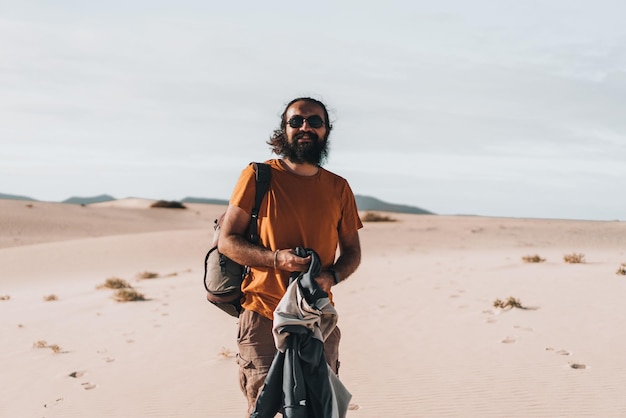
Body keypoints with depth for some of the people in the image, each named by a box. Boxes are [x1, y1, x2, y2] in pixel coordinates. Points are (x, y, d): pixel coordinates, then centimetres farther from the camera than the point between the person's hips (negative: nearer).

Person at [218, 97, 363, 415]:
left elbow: (352, 251, 16)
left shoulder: (339, 188, 9)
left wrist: (332, 275, -6)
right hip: (262, 317, -3)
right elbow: (226, 241, -1)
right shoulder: (258, 177, -1)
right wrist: (276, 259, -17)